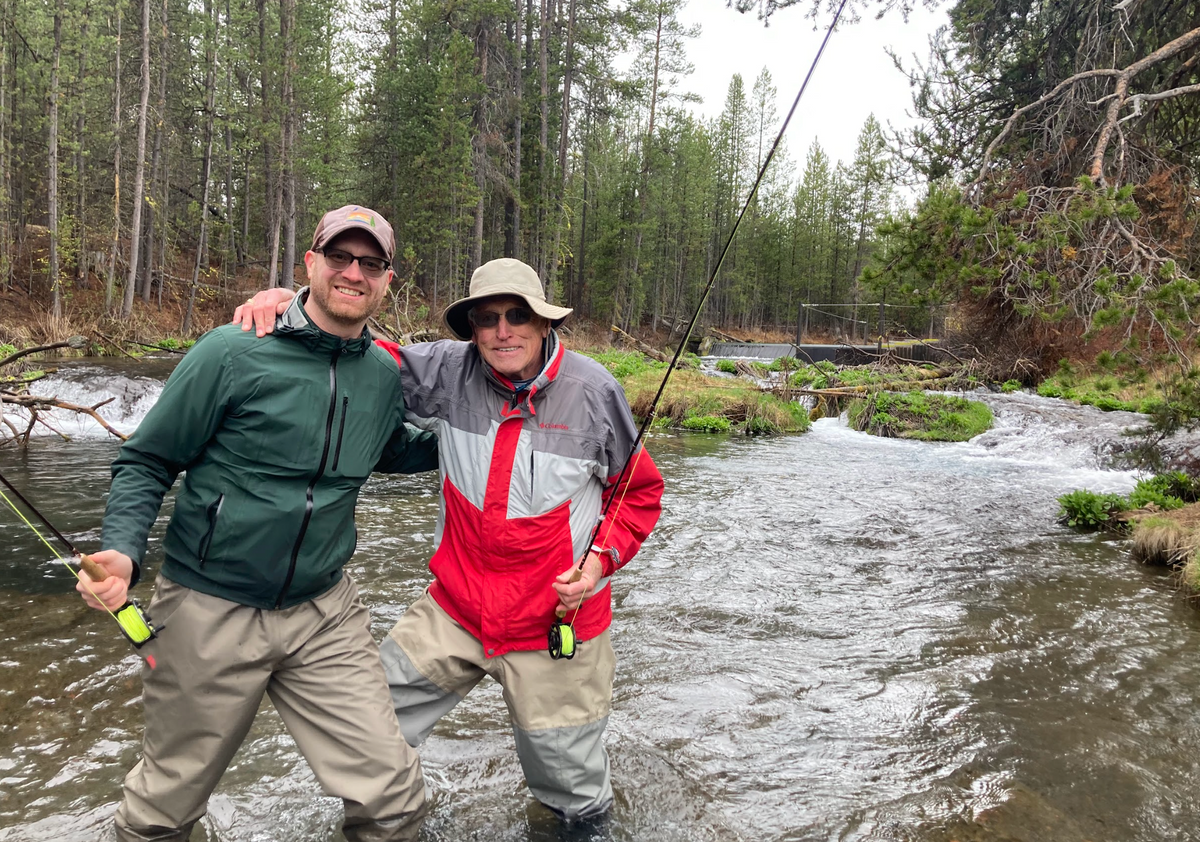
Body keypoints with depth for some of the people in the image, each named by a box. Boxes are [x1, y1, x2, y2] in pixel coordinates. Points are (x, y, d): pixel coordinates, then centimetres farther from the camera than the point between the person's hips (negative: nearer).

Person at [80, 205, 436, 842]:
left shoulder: (385, 375, 2)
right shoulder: (232, 353, -13)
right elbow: (146, 463, -7)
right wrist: (121, 552, -22)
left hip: (324, 614, 3)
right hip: (208, 610, -3)